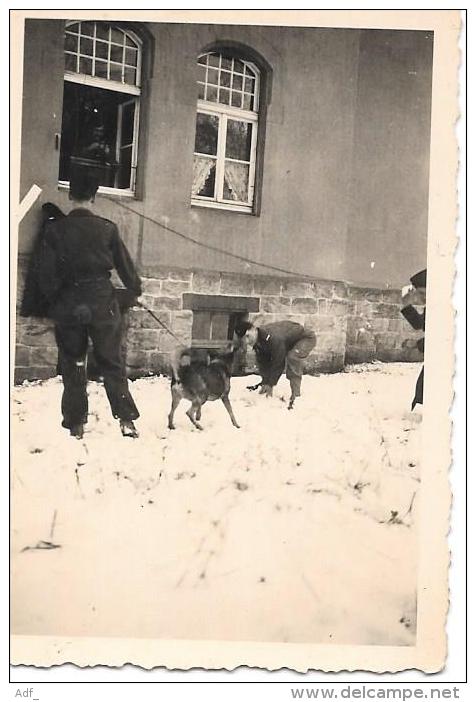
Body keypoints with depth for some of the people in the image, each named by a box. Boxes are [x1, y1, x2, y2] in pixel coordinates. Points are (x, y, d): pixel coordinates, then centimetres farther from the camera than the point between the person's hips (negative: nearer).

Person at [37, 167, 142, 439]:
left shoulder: (55, 229, -5)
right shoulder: (107, 228, -4)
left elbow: (46, 271, -5)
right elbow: (124, 264, 4)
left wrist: (53, 299, 10)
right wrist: (136, 290, 21)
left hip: (68, 305, 0)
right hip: (102, 302, 0)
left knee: (73, 365, 11)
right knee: (112, 362, 9)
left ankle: (76, 424, 13)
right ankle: (126, 420, 3)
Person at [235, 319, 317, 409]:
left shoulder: (272, 337, -41)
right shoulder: (257, 342, -13)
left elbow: (278, 362, -34)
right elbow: (262, 363, -4)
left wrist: (271, 384, -26)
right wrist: (265, 382, -11)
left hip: (306, 338, -9)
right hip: (289, 342, 9)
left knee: (292, 357, -35)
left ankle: (296, 395, -30)